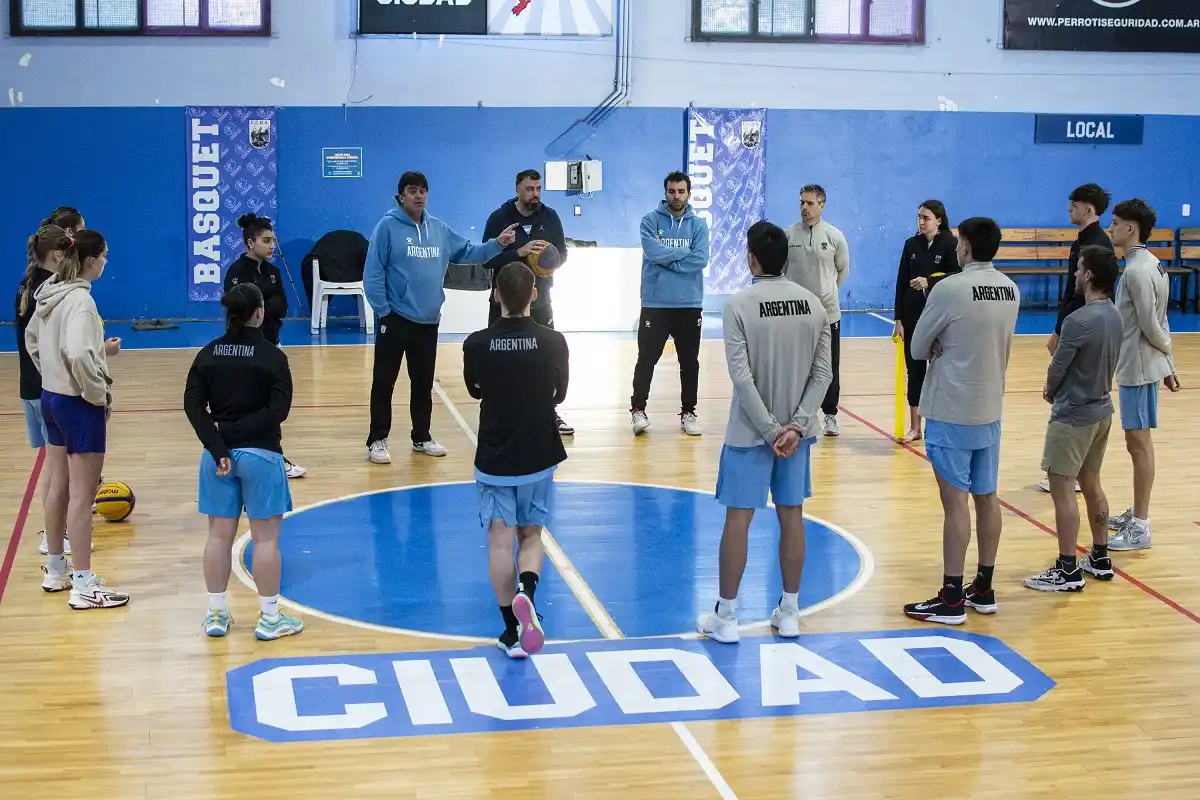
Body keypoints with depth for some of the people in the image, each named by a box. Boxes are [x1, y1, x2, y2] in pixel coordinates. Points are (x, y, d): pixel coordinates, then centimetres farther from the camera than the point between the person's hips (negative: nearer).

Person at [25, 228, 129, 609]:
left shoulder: (49, 293, 6)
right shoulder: (79, 299, -21)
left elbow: (32, 339, 20)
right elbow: (79, 356, -33)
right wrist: (99, 393, -19)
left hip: (51, 397, 9)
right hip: (79, 405, -9)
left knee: (58, 487, 18)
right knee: (82, 495, -3)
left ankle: (55, 571, 30)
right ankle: (84, 587, 2)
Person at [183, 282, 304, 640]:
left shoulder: (208, 354, 3)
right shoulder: (272, 356, -8)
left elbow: (193, 405, -5)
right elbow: (279, 410, -16)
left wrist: (218, 447, -9)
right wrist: (240, 431, -11)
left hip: (218, 454, 4)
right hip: (259, 454, -4)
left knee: (219, 535, 11)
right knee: (266, 537, 4)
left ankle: (216, 614, 19)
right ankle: (269, 618, 9)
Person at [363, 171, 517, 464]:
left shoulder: (439, 229, 9)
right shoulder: (388, 226, -9)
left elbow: (468, 252, 15)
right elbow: (373, 273, -11)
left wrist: (497, 244, 2)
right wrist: (383, 310, -14)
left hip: (428, 322, 6)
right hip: (395, 320, -6)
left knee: (424, 382, 15)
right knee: (384, 382, 1)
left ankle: (422, 437, 27)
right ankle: (377, 440, 9)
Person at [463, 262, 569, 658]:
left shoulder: (477, 344, -12)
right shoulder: (554, 342, -11)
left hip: (494, 458, -1)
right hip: (539, 457, 1)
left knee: (500, 542, 6)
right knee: (531, 535, 16)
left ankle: (512, 632, 8)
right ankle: (526, 590, -14)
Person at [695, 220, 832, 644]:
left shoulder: (740, 304, -12)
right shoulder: (813, 304, 1)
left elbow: (741, 376, -16)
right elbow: (823, 373, -3)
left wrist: (770, 429, -12)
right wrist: (795, 425, -7)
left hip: (750, 431, -4)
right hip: (796, 429, 4)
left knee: (738, 518, 3)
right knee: (791, 516, 11)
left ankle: (725, 616, 10)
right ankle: (789, 613, 19)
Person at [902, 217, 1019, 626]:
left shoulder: (950, 289, -17)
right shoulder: (1011, 290, 4)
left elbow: (918, 348, -8)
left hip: (952, 411, -7)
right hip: (990, 409, 7)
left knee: (955, 501, -4)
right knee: (986, 497, 13)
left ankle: (951, 600, 1)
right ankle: (983, 589, 22)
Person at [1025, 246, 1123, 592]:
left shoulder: (1078, 320, -23)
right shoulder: (1114, 315, 3)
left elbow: (1056, 371, -14)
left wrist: (1051, 391, 7)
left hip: (1073, 415, -9)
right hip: (1101, 409, 9)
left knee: (1062, 489, -3)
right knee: (1091, 484, 19)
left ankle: (1068, 571, -1)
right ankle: (1100, 558, 28)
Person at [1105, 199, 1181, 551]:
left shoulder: (1136, 272, -20)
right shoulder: (1152, 265, 11)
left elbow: (1151, 328, -19)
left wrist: (1166, 353, -1)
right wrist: (1169, 364, 15)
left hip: (1137, 368, -10)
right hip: (1143, 366, 10)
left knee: (1139, 443, -5)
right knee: (1141, 442, 16)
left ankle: (1140, 528, 0)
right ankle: (1136, 515, 27)